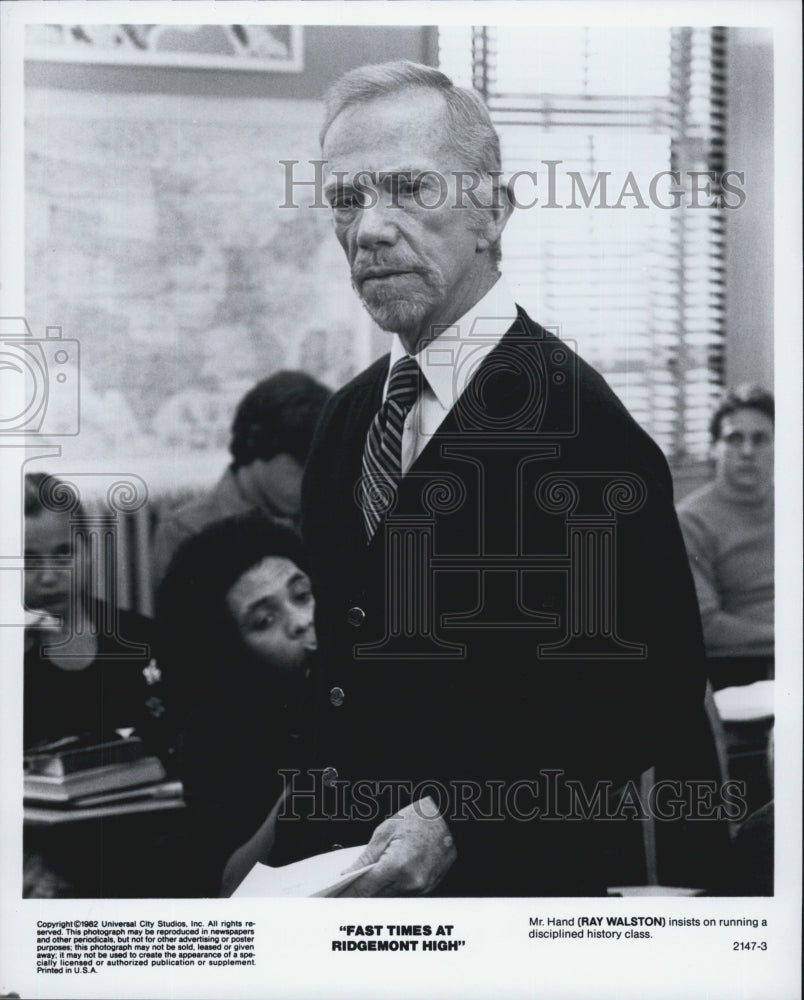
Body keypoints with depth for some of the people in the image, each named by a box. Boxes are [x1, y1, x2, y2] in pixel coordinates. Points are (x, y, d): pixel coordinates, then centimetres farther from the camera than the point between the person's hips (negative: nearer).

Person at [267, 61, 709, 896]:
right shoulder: (346, 417, 6)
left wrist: (456, 820, -22)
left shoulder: (575, 416, -17)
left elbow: (654, 683, -18)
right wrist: (290, 830, 3)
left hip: (500, 875, -6)